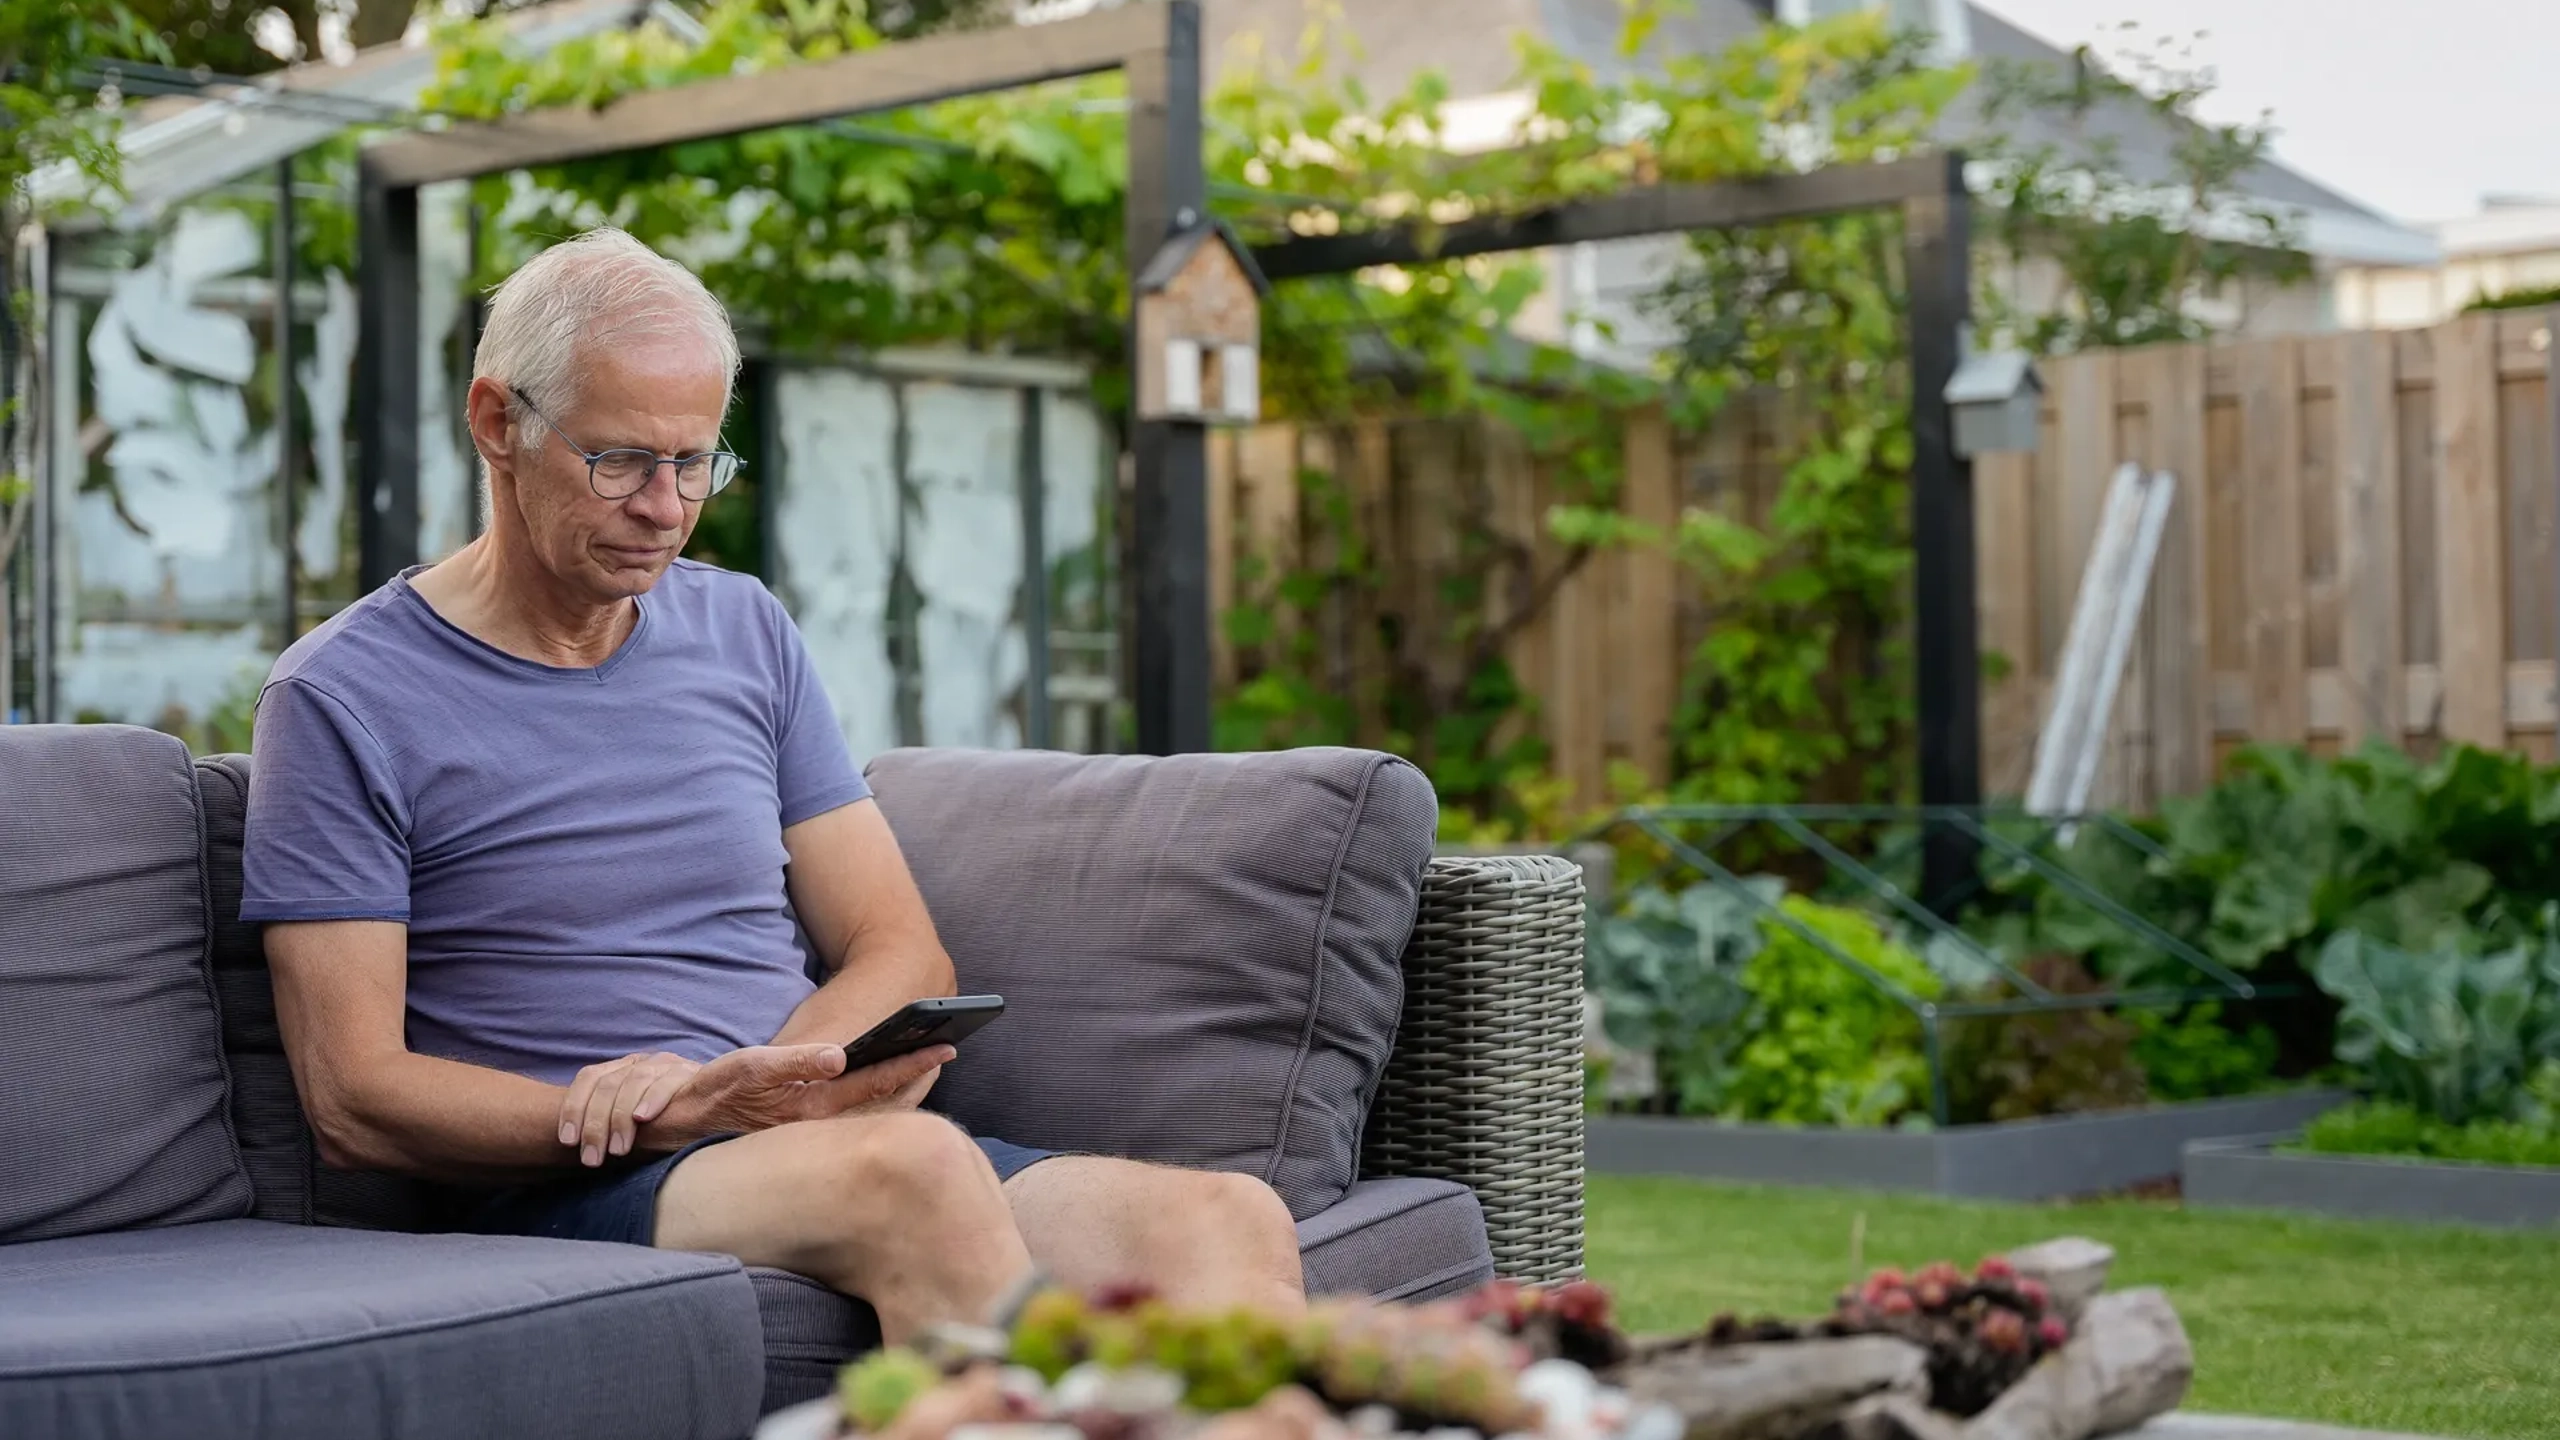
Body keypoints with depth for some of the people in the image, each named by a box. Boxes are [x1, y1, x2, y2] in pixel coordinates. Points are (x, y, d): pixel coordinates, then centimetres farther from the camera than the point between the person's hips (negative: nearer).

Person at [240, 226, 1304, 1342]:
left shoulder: (745, 632, 18)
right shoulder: (344, 699, 1)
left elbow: (901, 954, 15)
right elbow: (355, 1102, -5)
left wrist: (757, 1080, -9)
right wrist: (684, 1119, -18)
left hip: (837, 1146, 5)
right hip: (576, 1198, -5)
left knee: (1232, 1220, -25)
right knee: (914, 1164, -38)